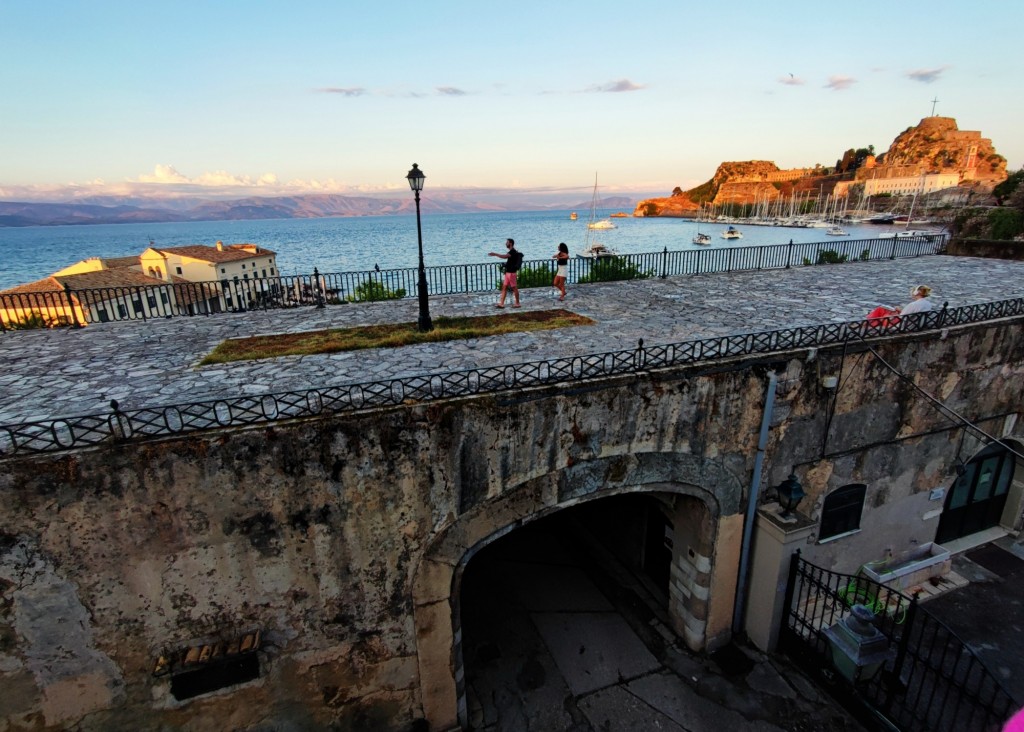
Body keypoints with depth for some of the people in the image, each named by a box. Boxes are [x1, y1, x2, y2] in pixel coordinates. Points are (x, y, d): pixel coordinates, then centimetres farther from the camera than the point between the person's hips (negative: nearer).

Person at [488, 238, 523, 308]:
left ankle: (517, 303, 8)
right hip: (508, 272, 10)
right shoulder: (512, 252, 16)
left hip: (511, 273, -10)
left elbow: (504, 256, -31)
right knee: (504, 287, 6)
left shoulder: (513, 252, -15)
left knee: (514, 288, -1)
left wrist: (495, 254, -28)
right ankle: (501, 303, 6)